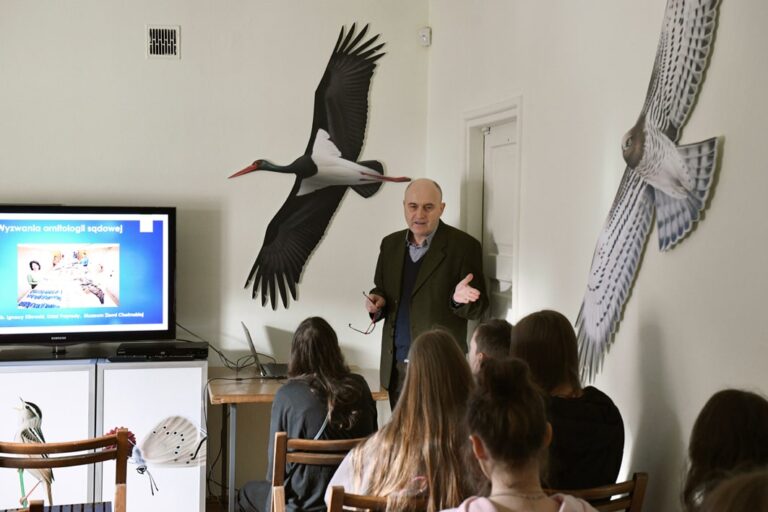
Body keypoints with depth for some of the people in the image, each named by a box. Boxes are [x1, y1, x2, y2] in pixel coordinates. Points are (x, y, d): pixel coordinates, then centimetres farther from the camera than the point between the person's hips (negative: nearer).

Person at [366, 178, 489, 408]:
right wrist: (377, 301, -4)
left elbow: (478, 308, -6)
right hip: (395, 365, 5)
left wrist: (460, 299, -27)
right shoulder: (390, 243, 9)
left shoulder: (464, 246, -7)